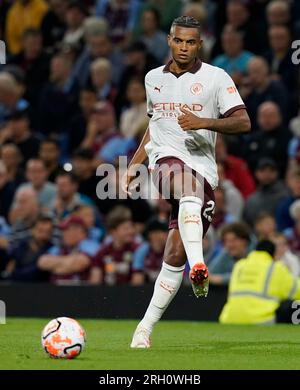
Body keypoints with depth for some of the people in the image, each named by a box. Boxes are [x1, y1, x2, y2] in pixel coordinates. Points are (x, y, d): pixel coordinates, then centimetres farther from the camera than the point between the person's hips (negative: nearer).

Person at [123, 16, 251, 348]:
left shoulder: (216, 78, 3)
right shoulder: (153, 78, 17)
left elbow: (243, 122, -5)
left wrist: (203, 122, -18)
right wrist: (134, 165, 24)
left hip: (202, 167, -1)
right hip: (165, 159, 1)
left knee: (175, 254, -7)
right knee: (192, 191, -38)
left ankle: (146, 326, 2)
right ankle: (197, 265, -55)